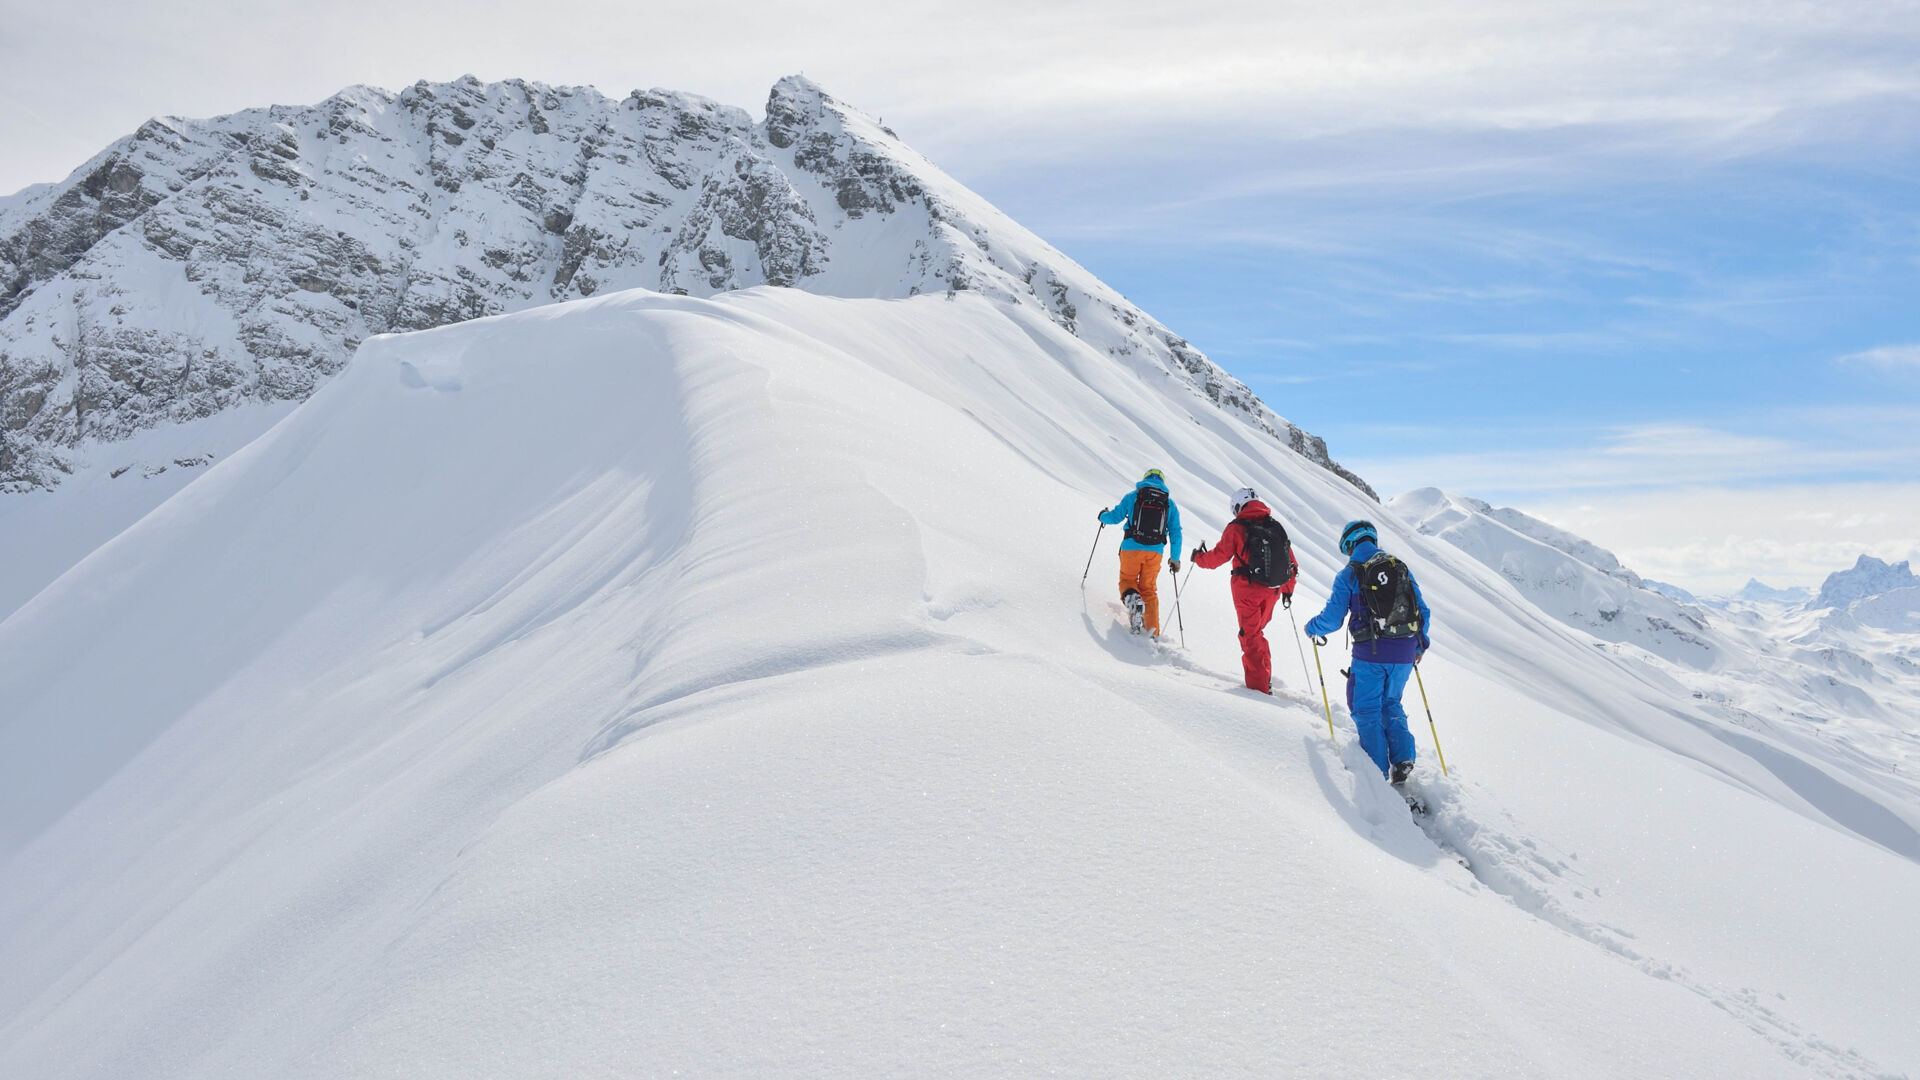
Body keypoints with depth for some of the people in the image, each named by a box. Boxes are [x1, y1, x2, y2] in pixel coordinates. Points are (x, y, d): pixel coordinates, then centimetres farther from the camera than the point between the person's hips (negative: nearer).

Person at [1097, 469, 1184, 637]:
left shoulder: (1133, 496, 5)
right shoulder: (1169, 503, 11)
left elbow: (1116, 516, 4)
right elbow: (1176, 533, 10)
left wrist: (1103, 516, 27)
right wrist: (1175, 559, 16)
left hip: (1132, 547, -2)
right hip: (1155, 551, 2)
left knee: (1127, 579, 17)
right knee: (1149, 589, 14)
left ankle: (1132, 598, -20)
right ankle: (1153, 632, 6)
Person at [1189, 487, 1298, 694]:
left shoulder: (1236, 528, -7)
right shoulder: (1276, 526, 8)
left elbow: (1218, 556, -4)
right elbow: (1291, 562, 12)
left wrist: (1198, 557, 16)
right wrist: (1288, 590, 23)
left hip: (1247, 589, -5)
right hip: (1272, 591, 5)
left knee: (1250, 635, 3)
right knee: (1257, 632, 22)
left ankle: (1260, 685, -1)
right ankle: (1265, 677, 22)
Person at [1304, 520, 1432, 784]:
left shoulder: (1349, 574, -3)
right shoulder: (1402, 568, 10)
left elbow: (1333, 618, -6)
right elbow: (1423, 612, 12)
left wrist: (1312, 628, 15)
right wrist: (1421, 643, 27)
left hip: (1370, 653, -5)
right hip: (1405, 653, 5)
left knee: (1367, 711, 8)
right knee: (1390, 704, 23)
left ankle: (1379, 774, 5)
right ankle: (1403, 760, 10)